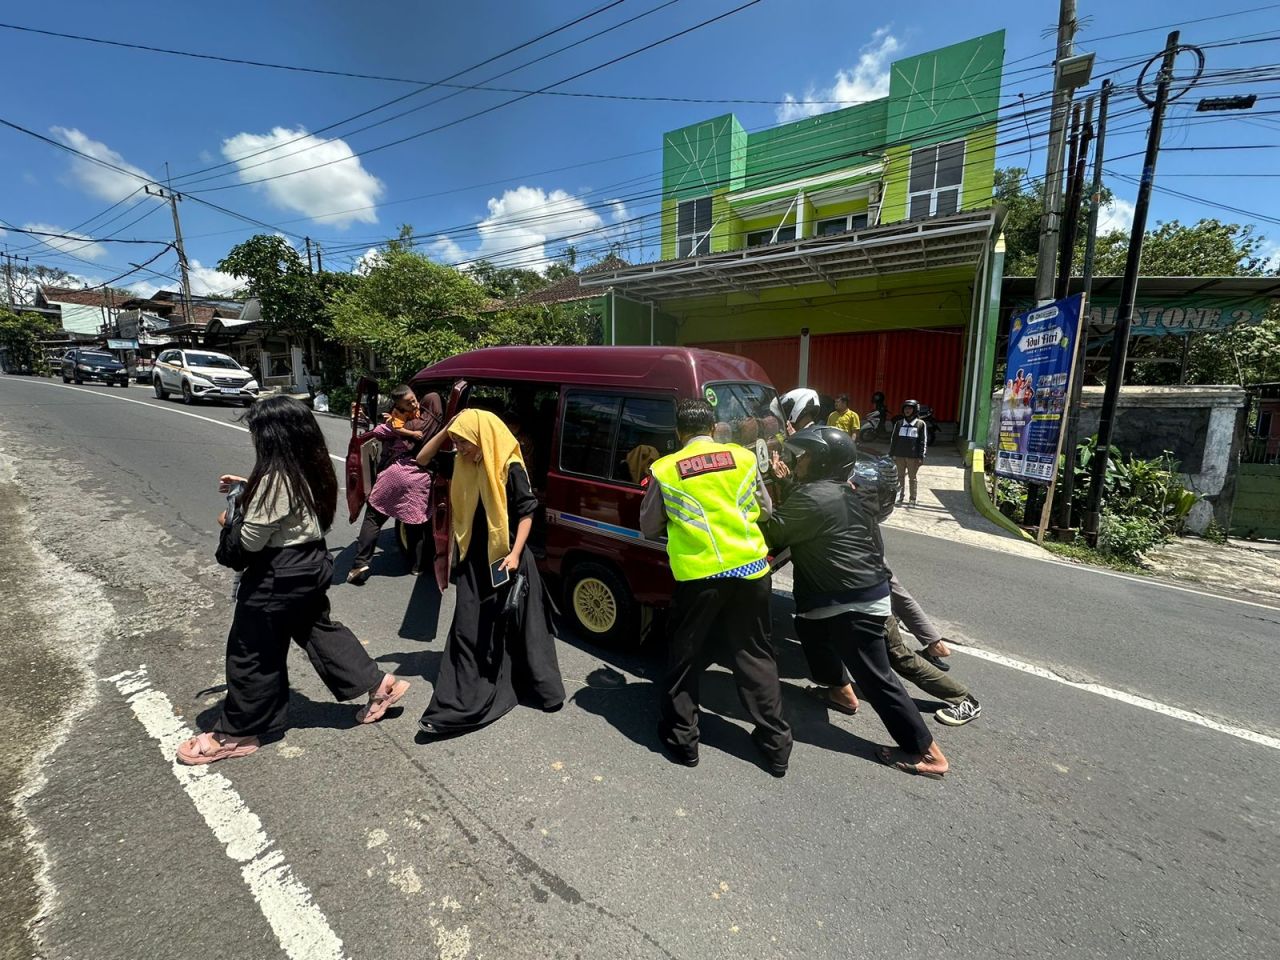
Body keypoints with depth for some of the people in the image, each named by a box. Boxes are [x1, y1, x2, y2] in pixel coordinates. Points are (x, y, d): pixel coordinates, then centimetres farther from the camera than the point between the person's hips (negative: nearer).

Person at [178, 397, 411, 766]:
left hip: (278, 575, -9)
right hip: (309, 563, 9)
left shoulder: (277, 476, -24)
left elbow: (250, 539, -20)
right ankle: (377, 683, 26)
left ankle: (235, 734, 27)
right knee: (317, 629, 21)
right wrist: (247, 490, 13)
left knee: (251, 652, 8)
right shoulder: (308, 468, 2)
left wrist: (229, 522, 0)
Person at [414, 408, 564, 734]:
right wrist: (446, 431, -2)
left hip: (505, 558, -5)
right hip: (473, 559, 6)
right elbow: (422, 460, 12)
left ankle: (541, 686, 28)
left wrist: (515, 554, -19)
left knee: (517, 626, 8)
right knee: (469, 630, 7)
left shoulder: (509, 467, -15)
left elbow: (527, 512, -13)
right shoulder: (463, 464, 3)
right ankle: (462, 701, 15)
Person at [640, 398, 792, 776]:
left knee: (685, 656, 17)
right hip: (750, 569, 3)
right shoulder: (744, 457, 2)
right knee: (754, 654, 18)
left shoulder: (663, 470, -4)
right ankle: (775, 743, 29)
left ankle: (682, 738, 30)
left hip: (698, 575, -2)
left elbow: (649, 528, 6)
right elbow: (764, 509, 14)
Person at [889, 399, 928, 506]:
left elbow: (923, 441, -2)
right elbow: (893, 439, 10)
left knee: (912, 478, 4)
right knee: (900, 476, 8)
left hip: (913, 456, -2)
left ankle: (913, 499, 11)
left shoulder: (921, 424, 1)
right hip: (899, 455, 3)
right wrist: (891, 454, 6)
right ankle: (900, 496, 15)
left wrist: (921, 456, -8)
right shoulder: (899, 423, 8)